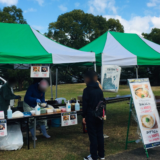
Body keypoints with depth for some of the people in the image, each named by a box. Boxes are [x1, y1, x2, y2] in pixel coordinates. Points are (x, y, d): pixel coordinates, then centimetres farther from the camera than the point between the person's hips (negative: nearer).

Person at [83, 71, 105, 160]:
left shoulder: (87, 90, -12)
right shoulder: (99, 90, 7)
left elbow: (85, 104, -12)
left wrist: (84, 116, -5)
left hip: (91, 116, -6)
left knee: (93, 136, 1)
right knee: (100, 134, 12)